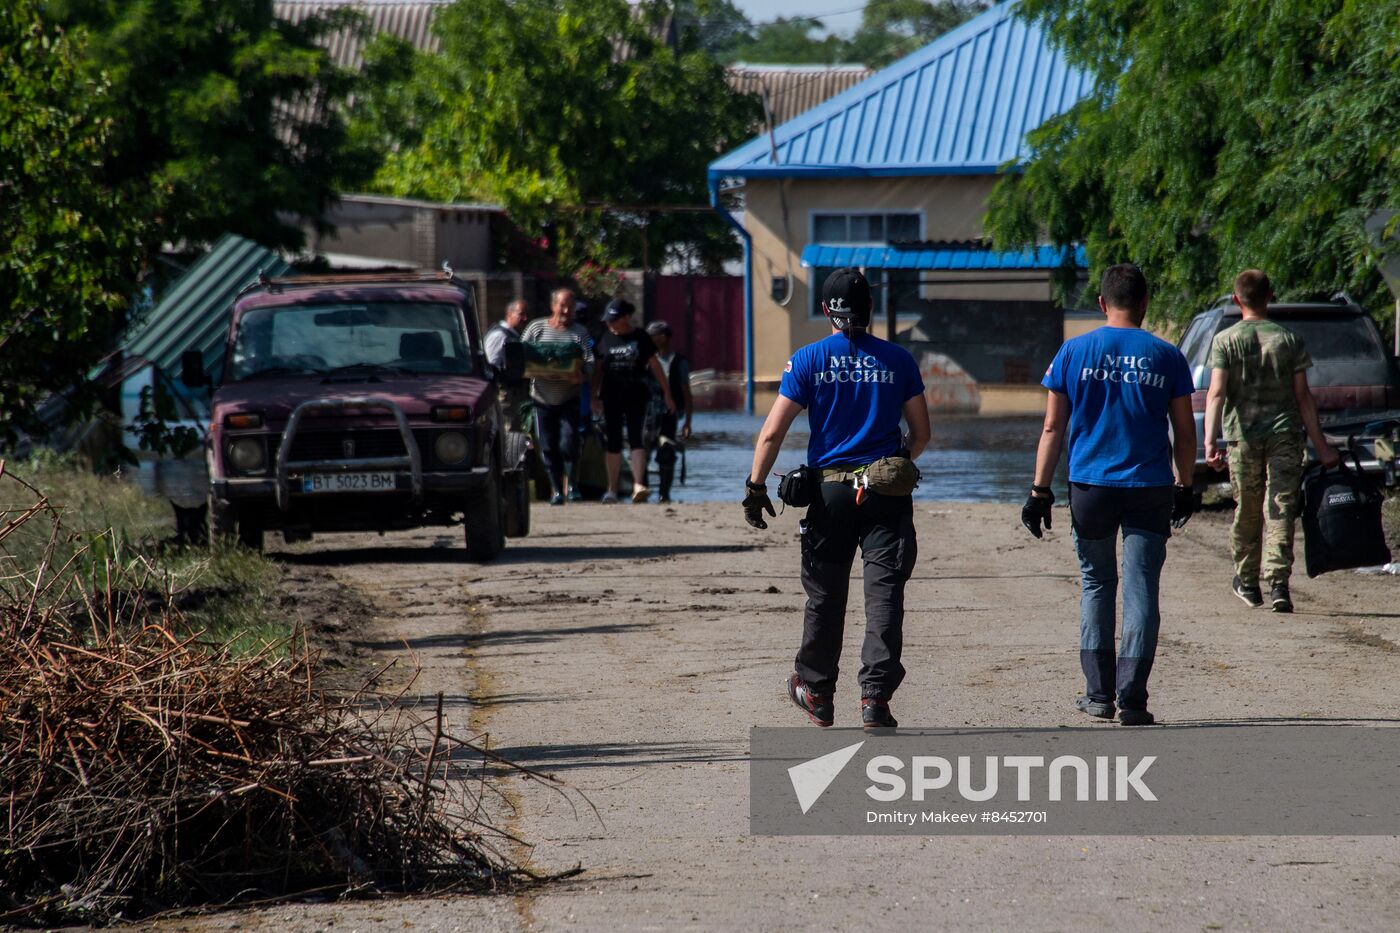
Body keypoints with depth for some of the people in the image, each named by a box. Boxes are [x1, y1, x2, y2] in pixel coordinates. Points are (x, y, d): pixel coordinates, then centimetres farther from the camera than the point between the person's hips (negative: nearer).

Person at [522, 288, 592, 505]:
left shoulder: (579, 333, 3)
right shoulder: (536, 328, 5)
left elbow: (589, 362, -7)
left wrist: (581, 375, -27)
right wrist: (539, 370, -15)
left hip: (568, 399, -2)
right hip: (542, 398, 2)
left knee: (568, 444, -14)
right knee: (548, 447, 4)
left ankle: (572, 485, 1)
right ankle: (556, 489, 13)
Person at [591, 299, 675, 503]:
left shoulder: (640, 337, 0)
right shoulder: (606, 339, 8)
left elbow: (655, 366, 4)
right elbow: (598, 369, 14)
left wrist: (667, 393, 4)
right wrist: (594, 396, 10)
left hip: (636, 394, -3)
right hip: (611, 395, 3)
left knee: (635, 438, -13)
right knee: (613, 441, 5)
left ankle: (638, 485, -21)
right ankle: (612, 489, 12)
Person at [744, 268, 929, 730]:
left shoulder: (808, 360, -2)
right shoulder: (897, 359, 3)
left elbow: (772, 433, -7)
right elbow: (921, 432, 8)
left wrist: (755, 487, 0)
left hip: (829, 491, 0)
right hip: (887, 495, 0)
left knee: (824, 596, 13)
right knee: (884, 593, -1)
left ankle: (816, 693, 26)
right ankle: (875, 696, -10)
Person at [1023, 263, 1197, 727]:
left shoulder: (1074, 352, 1)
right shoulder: (1166, 357, 2)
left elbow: (1052, 428, 1)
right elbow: (1185, 432, 6)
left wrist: (1040, 490, 4)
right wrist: (1184, 488, 17)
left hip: (1090, 486, 0)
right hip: (1150, 490, 0)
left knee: (1096, 584, 14)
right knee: (1141, 589, 2)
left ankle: (1099, 692, 13)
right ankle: (1131, 697, -4)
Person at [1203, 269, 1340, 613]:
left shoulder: (1225, 340, 1)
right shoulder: (1289, 340, 4)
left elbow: (1216, 393, -11)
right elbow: (1303, 397, 3)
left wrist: (1210, 441, -17)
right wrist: (1321, 446, 7)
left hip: (1242, 434, 0)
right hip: (1285, 434, 0)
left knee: (1247, 511, 14)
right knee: (1280, 510, -3)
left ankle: (1248, 582, 27)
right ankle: (1278, 584, -16)